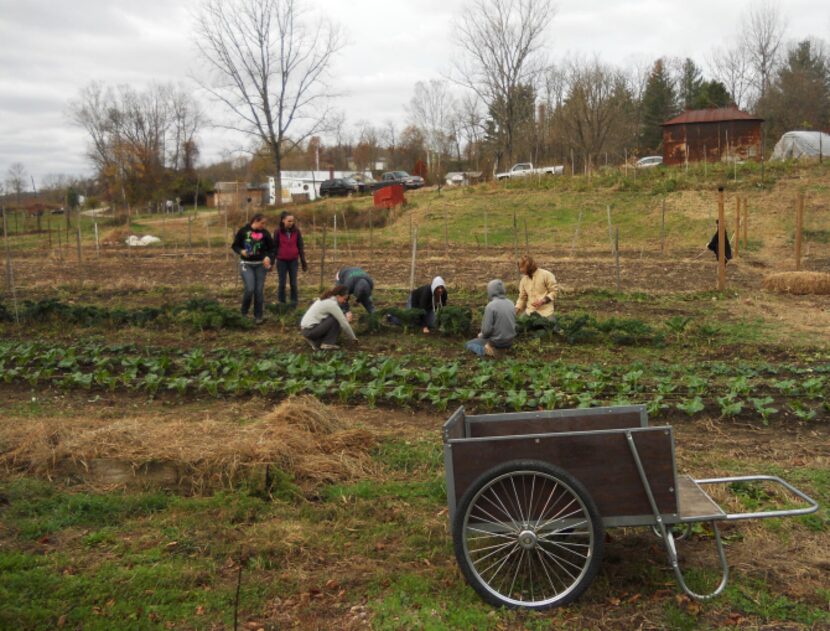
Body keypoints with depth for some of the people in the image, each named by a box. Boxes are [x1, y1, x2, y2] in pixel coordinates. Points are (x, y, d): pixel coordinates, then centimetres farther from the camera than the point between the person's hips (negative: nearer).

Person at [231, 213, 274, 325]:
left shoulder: (265, 233, -2)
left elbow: (271, 248, 6)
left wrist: (268, 257, -14)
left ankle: (258, 316, 14)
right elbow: (234, 245, 2)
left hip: (260, 265, 2)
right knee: (249, 289, -14)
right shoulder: (243, 231, -6)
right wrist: (241, 251, -18)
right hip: (246, 264, -2)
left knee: (259, 291, 2)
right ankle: (243, 313, 8)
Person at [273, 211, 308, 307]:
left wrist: (303, 261, 4)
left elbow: (300, 247, 5)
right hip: (281, 261, -1)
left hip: (293, 261, 1)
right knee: (282, 283, 4)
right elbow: (274, 247, 0)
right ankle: (281, 303, 11)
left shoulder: (296, 232, 0)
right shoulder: (278, 232, -4)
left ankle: (294, 303, 12)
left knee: (293, 283, 5)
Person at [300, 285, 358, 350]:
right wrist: (353, 338, 0)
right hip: (310, 331, -9)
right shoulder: (332, 304, -15)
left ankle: (316, 342, 11)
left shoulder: (325, 299, 13)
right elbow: (344, 324, -11)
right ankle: (327, 344, -6)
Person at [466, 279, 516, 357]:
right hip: (510, 342, 7)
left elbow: (487, 330, -22)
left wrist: (481, 335, 1)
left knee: (468, 344, 13)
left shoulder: (490, 306, -20)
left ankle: (484, 350, -12)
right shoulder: (511, 304, -1)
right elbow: (513, 324, 8)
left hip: (496, 342, -7)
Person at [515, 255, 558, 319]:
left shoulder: (546, 275, -5)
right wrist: (515, 311, 1)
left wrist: (542, 301, -16)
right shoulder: (523, 280, 9)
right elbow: (522, 298, 14)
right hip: (529, 313, 4)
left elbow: (554, 291, -4)